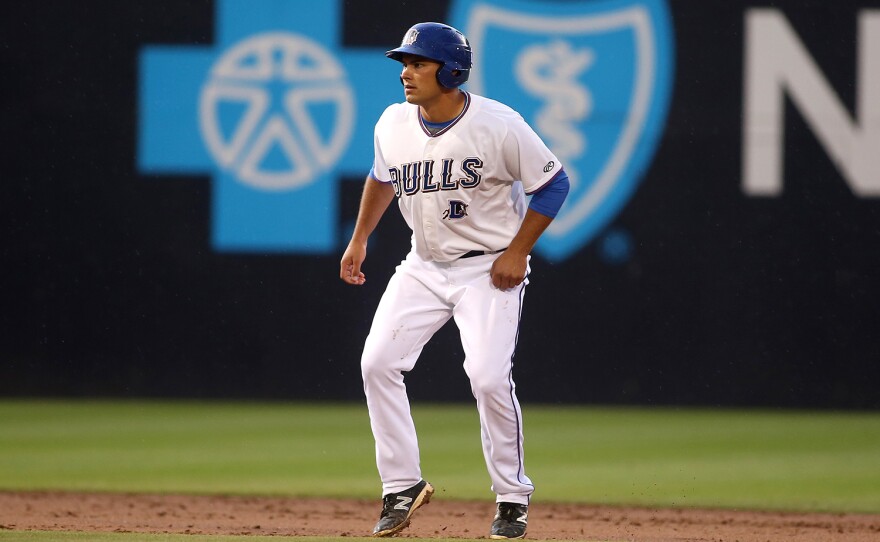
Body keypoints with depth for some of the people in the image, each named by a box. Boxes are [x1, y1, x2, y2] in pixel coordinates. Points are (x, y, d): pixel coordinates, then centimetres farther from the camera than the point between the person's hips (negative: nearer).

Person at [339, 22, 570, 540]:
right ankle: (403, 485, 4)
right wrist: (359, 239, 15)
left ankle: (514, 498, 1)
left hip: (490, 269, -5)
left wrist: (518, 252, -13)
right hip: (424, 266, 5)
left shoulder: (499, 126, -20)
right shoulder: (393, 124, -5)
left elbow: (554, 182, -10)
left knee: (489, 377, -18)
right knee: (378, 362, -8)